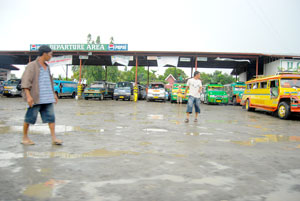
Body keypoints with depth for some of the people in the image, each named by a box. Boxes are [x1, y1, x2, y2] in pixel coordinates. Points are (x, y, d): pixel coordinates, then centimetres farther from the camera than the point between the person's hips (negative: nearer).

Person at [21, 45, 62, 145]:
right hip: (36, 97, -6)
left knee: (51, 116, -2)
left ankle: (54, 138, -2)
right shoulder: (31, 66, -8)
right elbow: (25, 81, -14)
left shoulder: (46, 66, 14)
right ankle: (25, 138, 17)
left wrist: (54, 94, 20)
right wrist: (28, 96, -23)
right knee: (30, 117, 2)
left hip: (47, 97, 7)